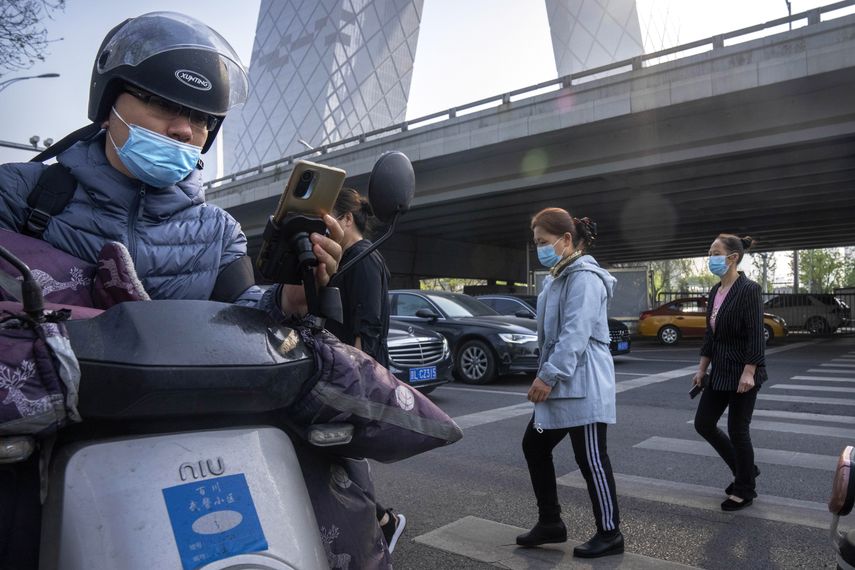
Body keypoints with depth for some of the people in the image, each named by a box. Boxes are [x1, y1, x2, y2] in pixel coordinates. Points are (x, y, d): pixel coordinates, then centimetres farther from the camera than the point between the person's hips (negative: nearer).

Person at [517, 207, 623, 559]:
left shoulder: (584, 277, -15)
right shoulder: (558, 278, 16)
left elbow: (575, 334, -23)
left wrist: (548, 376, -23)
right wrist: (546, 376, 16)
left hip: (583, 385, -10)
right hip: (561, 383, 10)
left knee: (590, 460, 0)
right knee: (534, 446, 14)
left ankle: (610, 535, 17)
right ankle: (550, 522, 26)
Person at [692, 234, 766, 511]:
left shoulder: (748, 289, -14)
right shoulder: (715, 291, 10)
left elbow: (756, 335, -17)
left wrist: (748, 373, -22)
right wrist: (701, 369, 13)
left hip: (743, 371, -8)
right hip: (720, 371, 8)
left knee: (737, 430, 2)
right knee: (703, 423, 10)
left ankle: (745, 490, 21)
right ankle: (745, 469, 30)